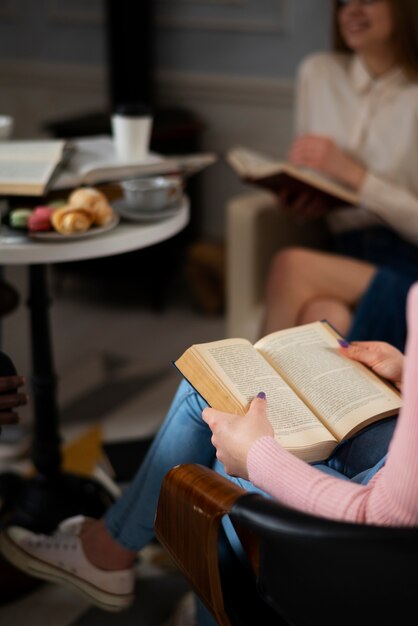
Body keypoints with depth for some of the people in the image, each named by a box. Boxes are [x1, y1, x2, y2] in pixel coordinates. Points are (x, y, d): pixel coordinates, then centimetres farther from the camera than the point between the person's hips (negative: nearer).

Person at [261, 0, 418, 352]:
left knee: (290, 267, -28)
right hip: (348, 256, 4)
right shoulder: (318, 74, 10)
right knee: (323, 319, -31)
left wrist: (351, 172, -16)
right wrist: (300, 201, -2)